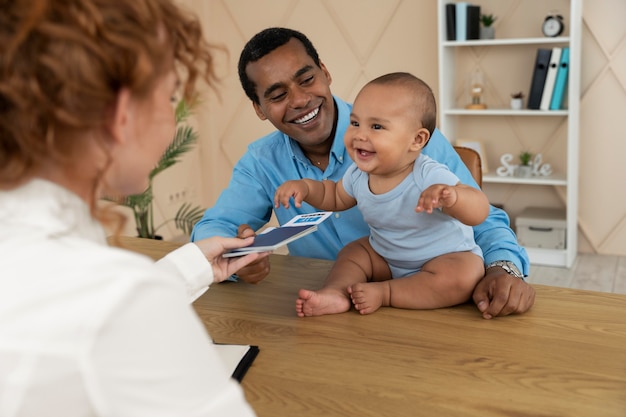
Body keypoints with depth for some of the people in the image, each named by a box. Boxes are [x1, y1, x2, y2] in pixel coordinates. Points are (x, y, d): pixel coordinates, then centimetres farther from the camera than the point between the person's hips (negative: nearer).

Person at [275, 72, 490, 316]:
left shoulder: (430, 178, -31)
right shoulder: (358, 175, -10)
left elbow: (480, 212, -36)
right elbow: (335, 197, 12)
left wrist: (452, 196, -58)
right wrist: (305, 187, -8)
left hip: (446, 258, -6)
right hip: (385, 258, 6)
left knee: (463, 278, -32)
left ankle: (384, 293, -23)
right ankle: (336, 291, -27)